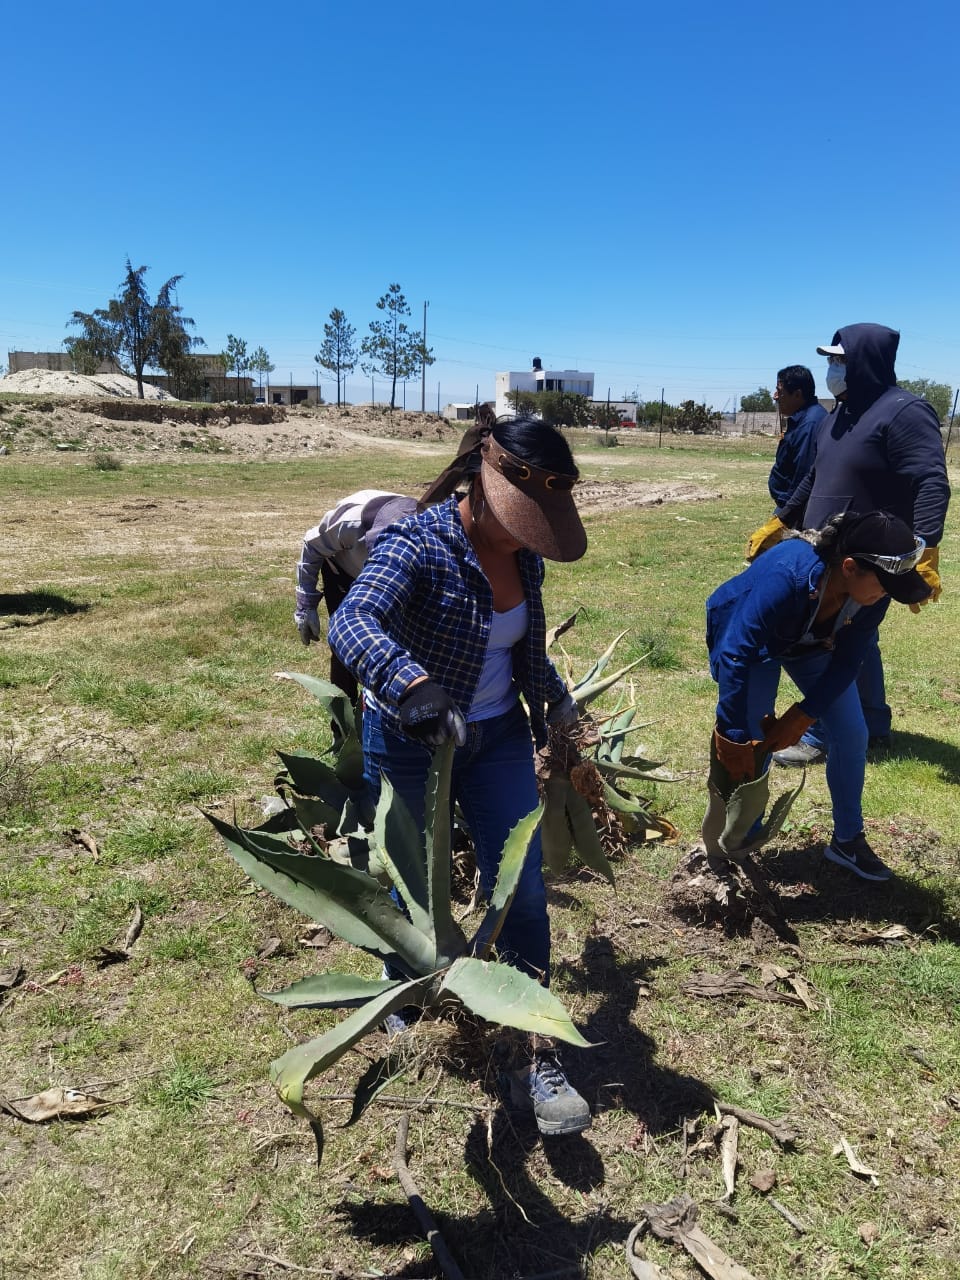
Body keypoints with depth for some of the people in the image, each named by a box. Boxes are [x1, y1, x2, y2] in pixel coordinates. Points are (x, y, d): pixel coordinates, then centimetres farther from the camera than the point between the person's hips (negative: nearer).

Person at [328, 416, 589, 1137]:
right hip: (411, 745, -4)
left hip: (499, 736, 5)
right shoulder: (420, 545, -25)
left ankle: (537, 1060, 11)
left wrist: (555, 697, 27)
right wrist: (412, 686, -60)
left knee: (523, 888, -1)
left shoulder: (524, 554, -4)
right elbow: (353, 623, -43)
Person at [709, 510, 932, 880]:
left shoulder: (873, 592, -26)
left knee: (851, 736, 1)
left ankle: (847, 841, 20)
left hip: (814, 646, 5)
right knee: (751, 748, -12)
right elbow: (736, 657, -42)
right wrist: (734, 739, -39)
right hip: (754, 641, -5)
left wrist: (800, 719, -23)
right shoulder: (786, 576, -44)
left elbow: (846, 663, -16)